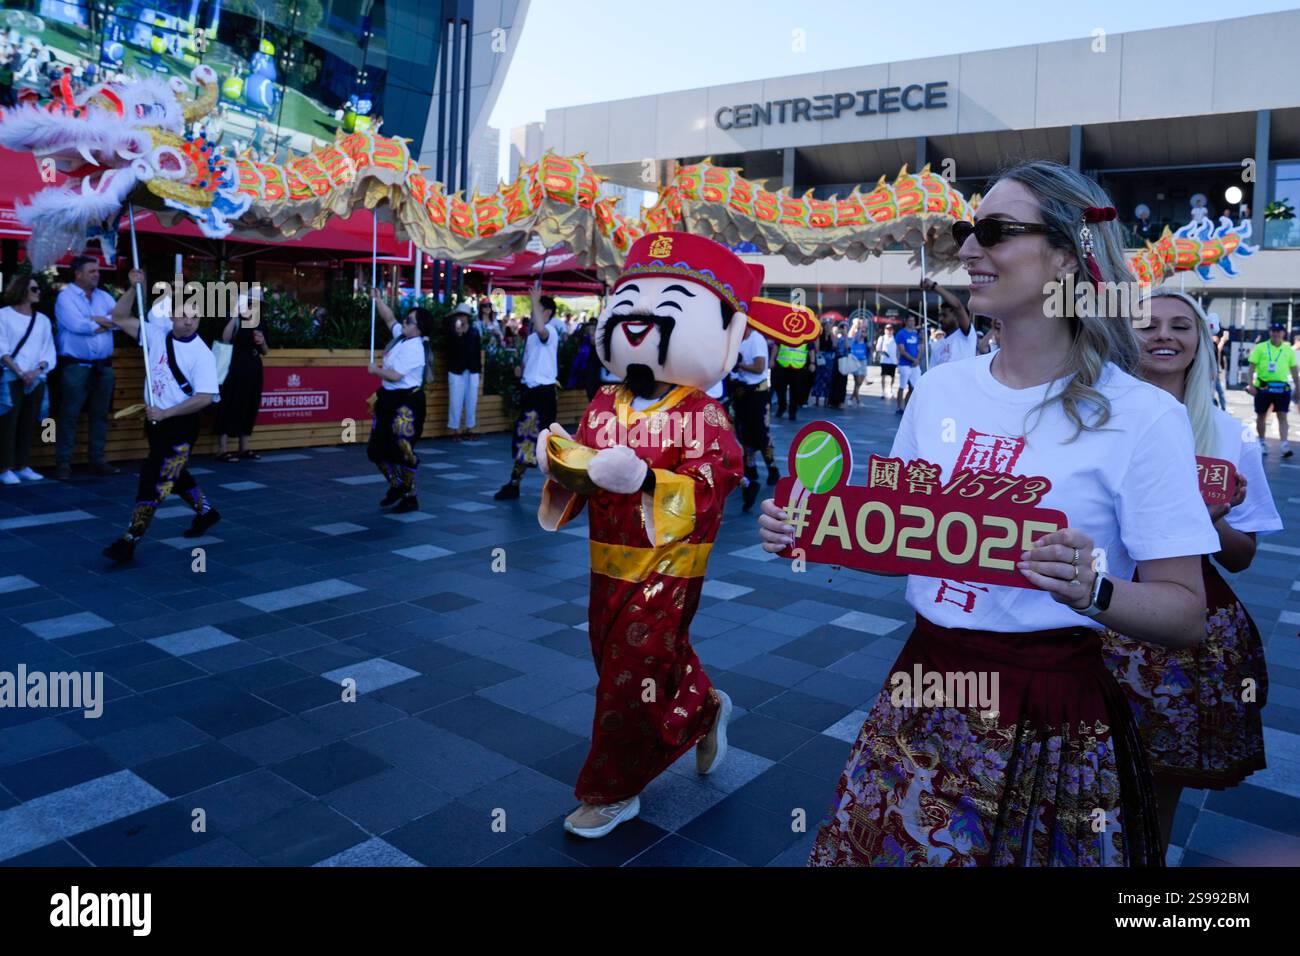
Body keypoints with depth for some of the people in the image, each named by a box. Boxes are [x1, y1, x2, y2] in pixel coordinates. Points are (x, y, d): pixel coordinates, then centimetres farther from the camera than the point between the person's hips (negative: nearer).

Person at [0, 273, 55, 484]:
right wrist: (20, 373, -15)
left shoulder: (43, 320, 14)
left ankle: (23, 466, 12)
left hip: (36, 380, 4)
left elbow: (49, 352, 8)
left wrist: (38, 370, -9)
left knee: (29, 424, 6)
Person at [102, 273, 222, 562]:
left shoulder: (202, 354, -17)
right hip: (156, 418, 7)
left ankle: (129, 542, -1)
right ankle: (205, 512, 44)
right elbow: (119, 318, 4)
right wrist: (135, 288, -10)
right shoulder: (158, 332, 1)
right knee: (174, 473, 22)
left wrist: (165, 413, -25)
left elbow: (205, 398, -22)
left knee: (154, 480, -8)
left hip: (181, 423, -7)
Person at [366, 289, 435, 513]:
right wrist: (377, 300, 16)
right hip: (389, 399, 10)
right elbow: (390, 318, 24)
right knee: (376, 449, 14)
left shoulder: (415, 349, -19)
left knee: (402, 451, -5)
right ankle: (396, 486, 32)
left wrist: (375, 370, -7)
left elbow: (395, 375, -23)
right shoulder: (401, 335, 7)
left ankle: (410, 498, 9)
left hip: (407, 403, -10)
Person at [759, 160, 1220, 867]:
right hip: (923, 691, 5)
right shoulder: (940, 389, 2)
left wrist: (1093, 592, -28)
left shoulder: (1142, 416, -12)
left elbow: (1186, 611, -10)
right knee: (887, 847, 17)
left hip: (1051, 719, -4)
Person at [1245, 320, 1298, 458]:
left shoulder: (1289, 350, 8)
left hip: (1282, 388, 1)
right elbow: (1252, 366, -1)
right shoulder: (1260, 348, 1)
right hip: (1263, 387, -1)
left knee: (1282, 416, -5)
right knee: (1261, 416, 8)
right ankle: (1262, 443, 22)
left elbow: (1294, 371, 13)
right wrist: (1251, 384, -10)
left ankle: (1285, 445, -9)